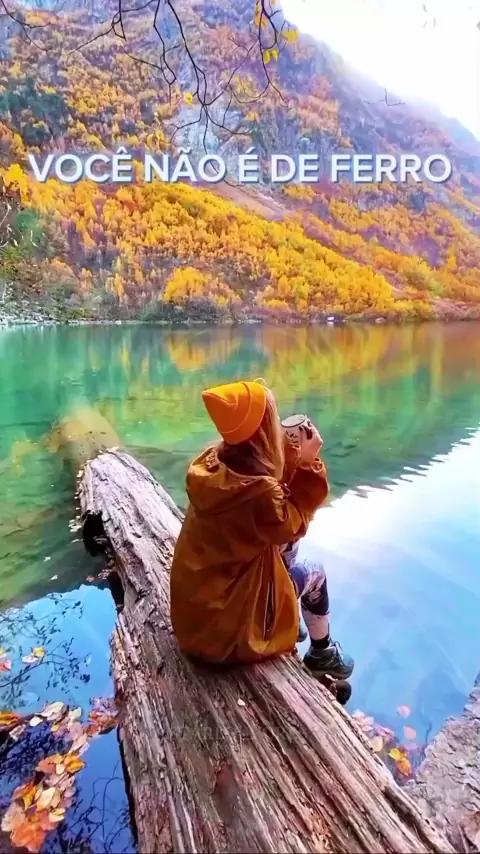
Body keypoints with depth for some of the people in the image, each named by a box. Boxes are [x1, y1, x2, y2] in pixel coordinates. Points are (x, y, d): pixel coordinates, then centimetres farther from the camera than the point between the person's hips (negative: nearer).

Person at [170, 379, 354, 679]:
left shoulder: (213, 462, -8)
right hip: (228, 622, -7)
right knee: (314, 571, 14)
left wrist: (290, 458, -4)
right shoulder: (257, 492, -33)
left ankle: (287, 621, 39)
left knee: (287, 546, 21)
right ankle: (322, 652, 37)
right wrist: (306, 462, -13)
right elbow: (292, 524, -12)